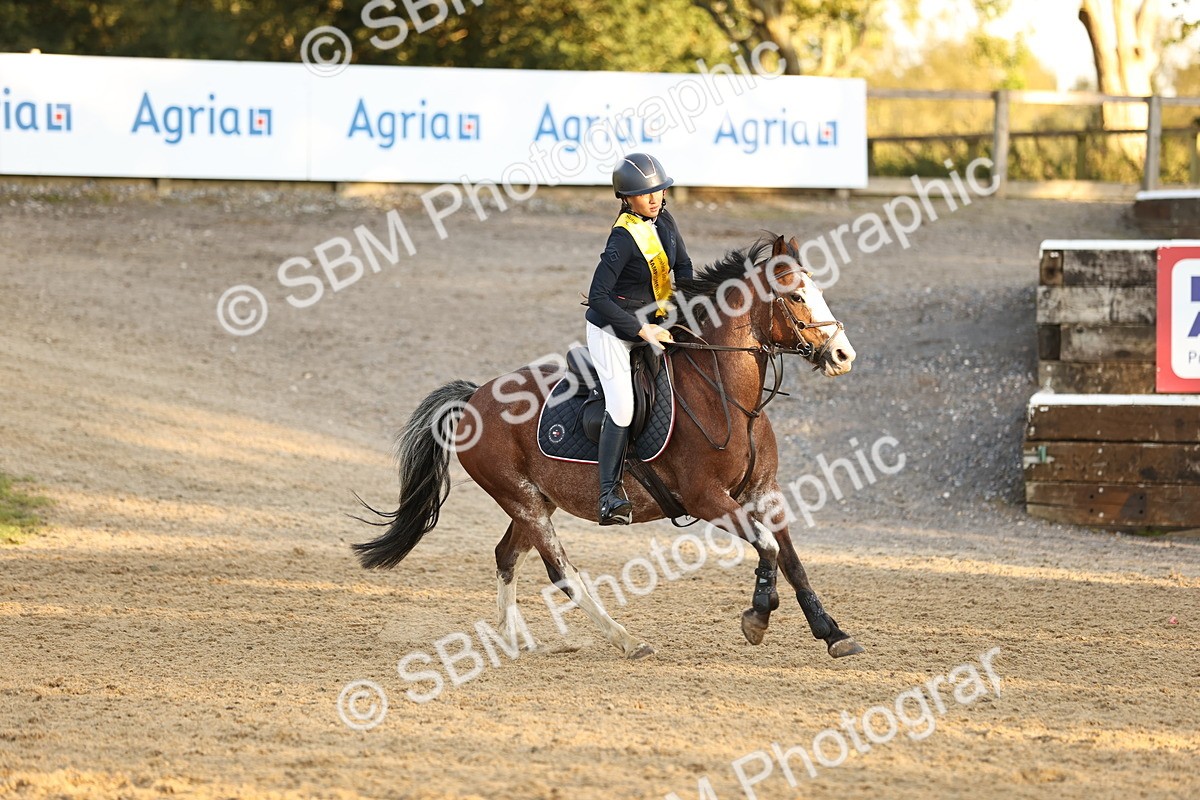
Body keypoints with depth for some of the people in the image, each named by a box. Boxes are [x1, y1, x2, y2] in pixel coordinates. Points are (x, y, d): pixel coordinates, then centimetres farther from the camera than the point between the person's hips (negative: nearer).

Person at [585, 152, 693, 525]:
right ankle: (610, 494, -11)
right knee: (622, 407, -17)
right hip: (612, 328, -8)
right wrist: (642, 331, -28)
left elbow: (683, 266, 12)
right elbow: (599, 296, -29)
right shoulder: (624, 238, -26)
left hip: (649, 322, 8)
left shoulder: (663, 220, -4)